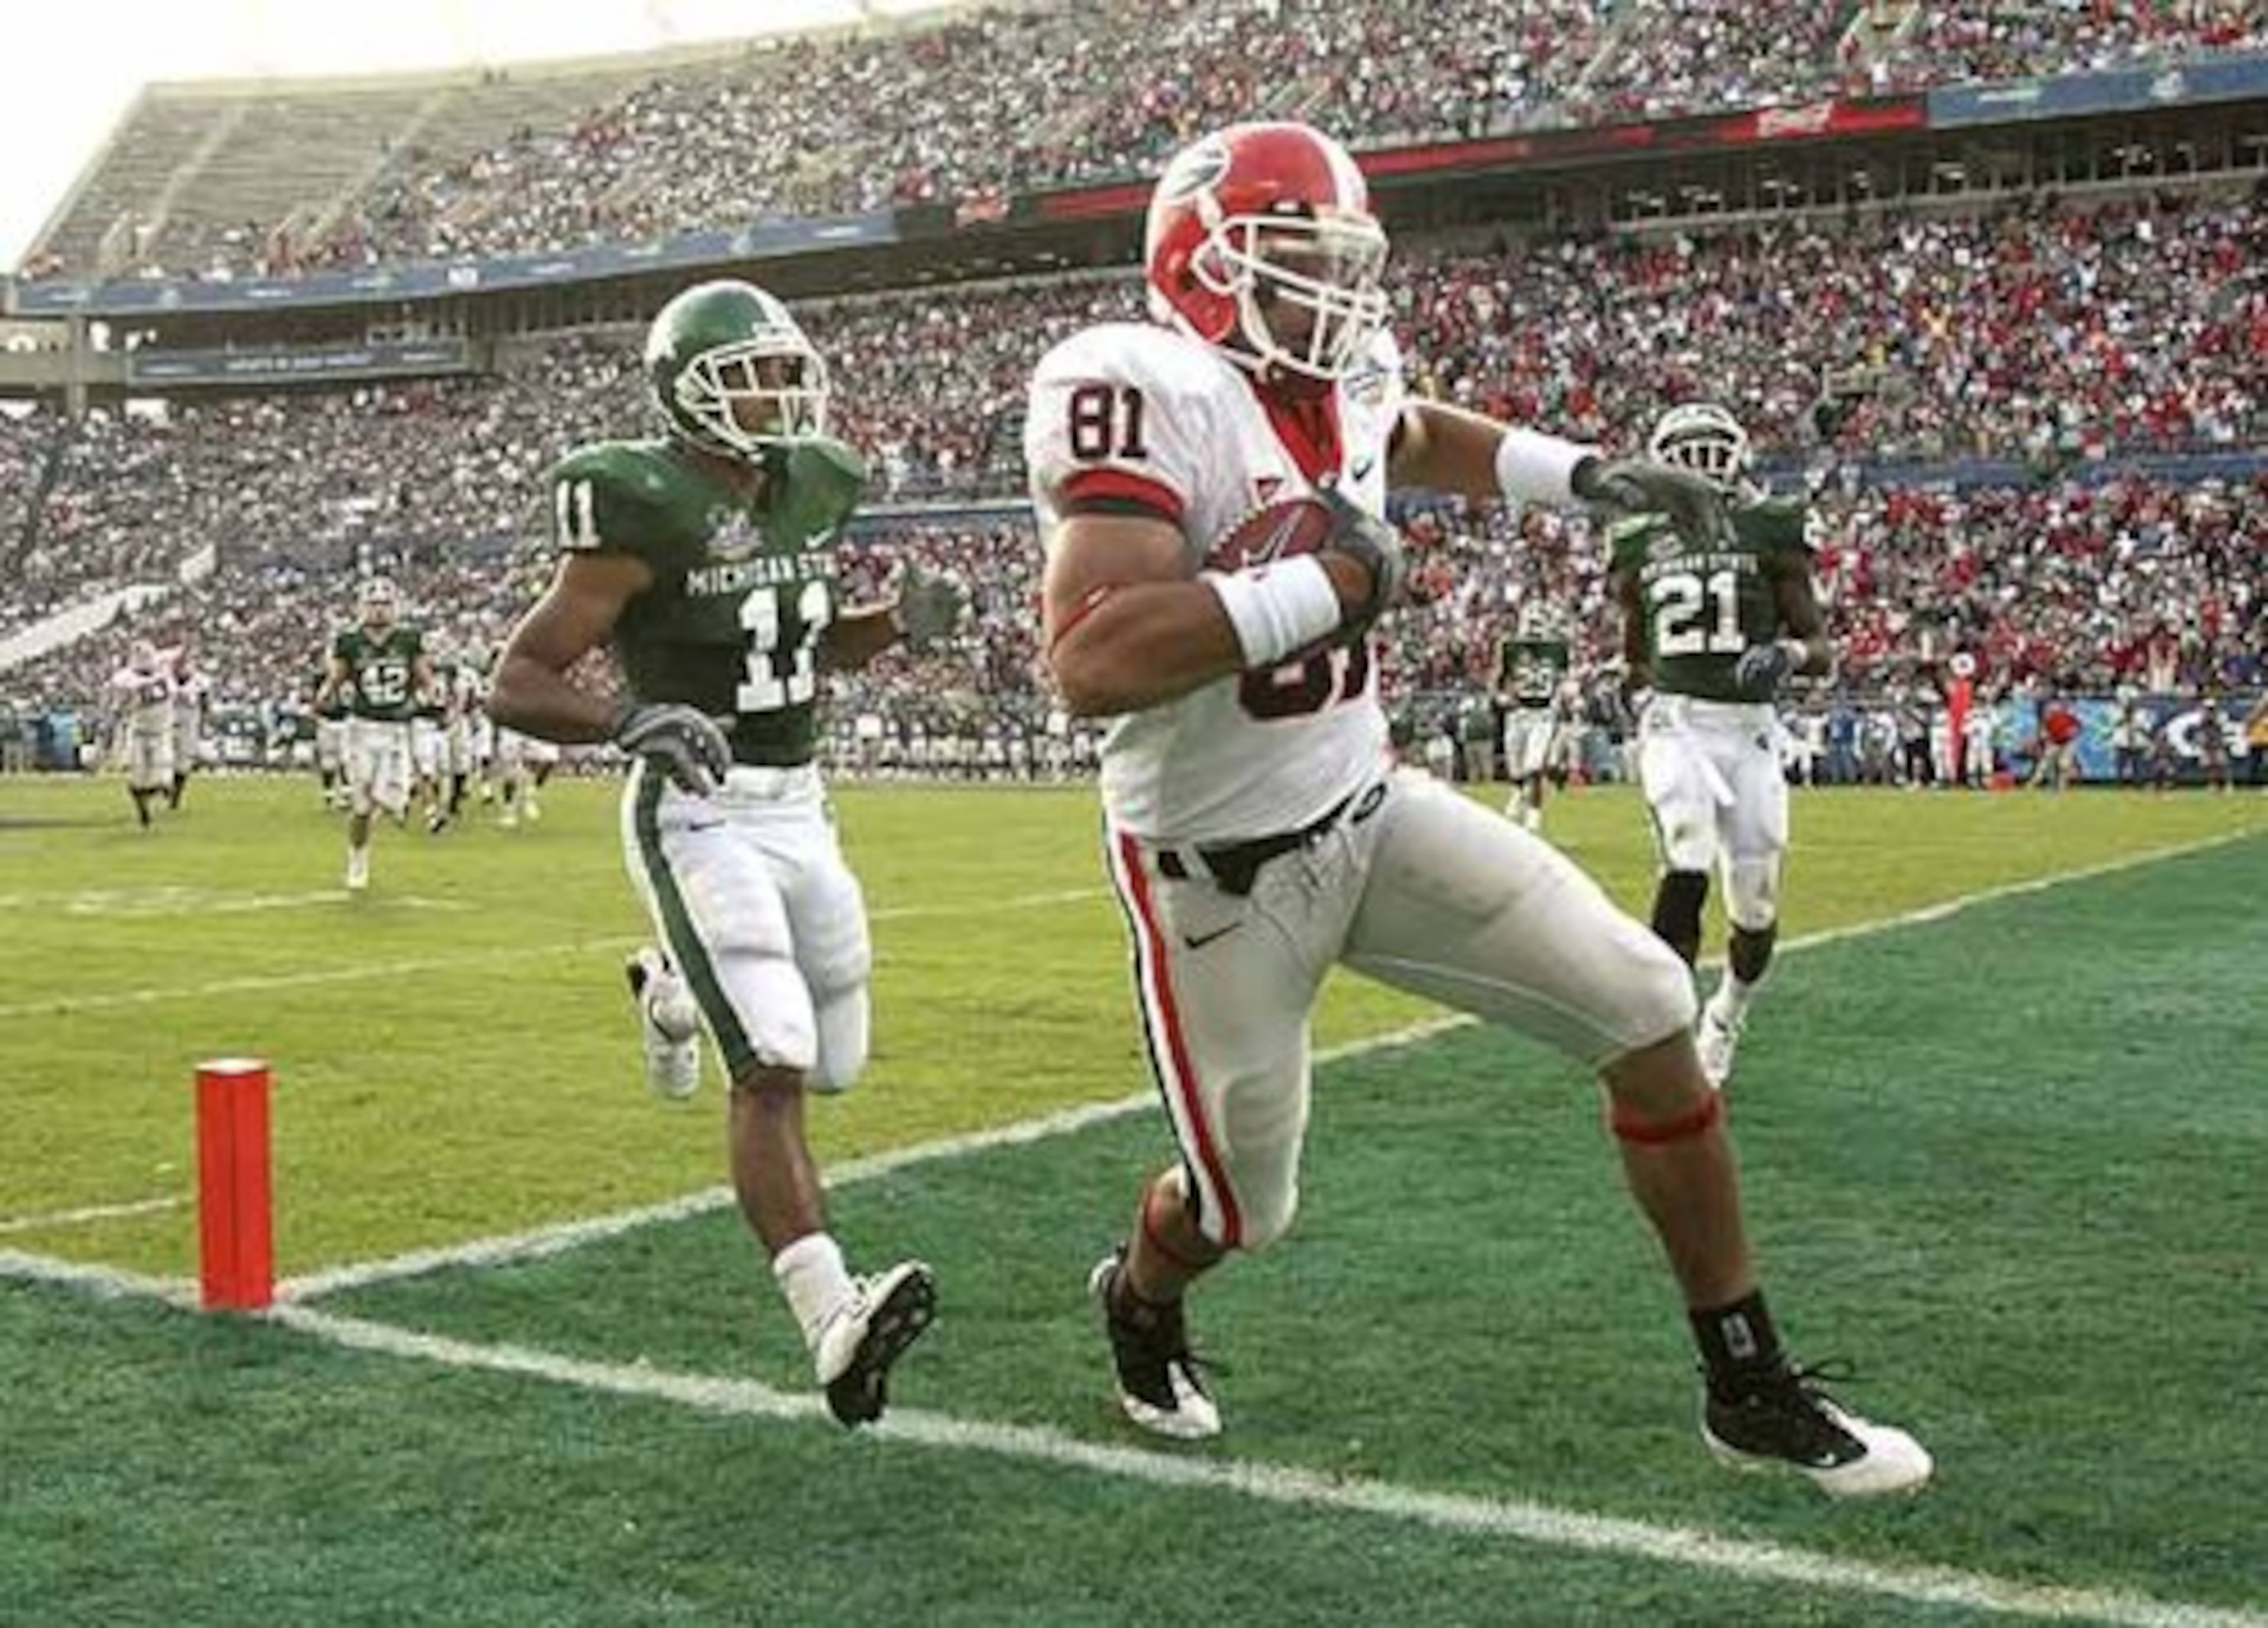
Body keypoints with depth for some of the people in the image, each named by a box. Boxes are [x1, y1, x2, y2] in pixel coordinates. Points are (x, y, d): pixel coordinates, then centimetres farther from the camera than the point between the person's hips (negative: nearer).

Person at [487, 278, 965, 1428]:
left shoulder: (814, 489, 6)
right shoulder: (646, 512, -15)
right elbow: (515, 685, -15)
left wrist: (905, 621, 2)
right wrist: (629, 720, -33)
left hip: (799, 804, 7)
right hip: (698, 815, -7)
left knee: (835, 1060, 15)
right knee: (773, 1064, -20)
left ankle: (674, 993, 43)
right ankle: (831, 1322, -24)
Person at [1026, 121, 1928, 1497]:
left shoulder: (1344, 380, 0)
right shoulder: (1147, 391, -24)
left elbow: (1419, 438, 28)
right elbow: (1090, 663, -38)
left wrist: (1588, 477, 17)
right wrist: (1325, 581, -32)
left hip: (1369, 813, 7)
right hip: (1222, 873, -7)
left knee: (1651, 1015, -2)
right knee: (1245, 1206, 10)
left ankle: (1752, 1391, 11)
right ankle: (1140, 1300, 49)